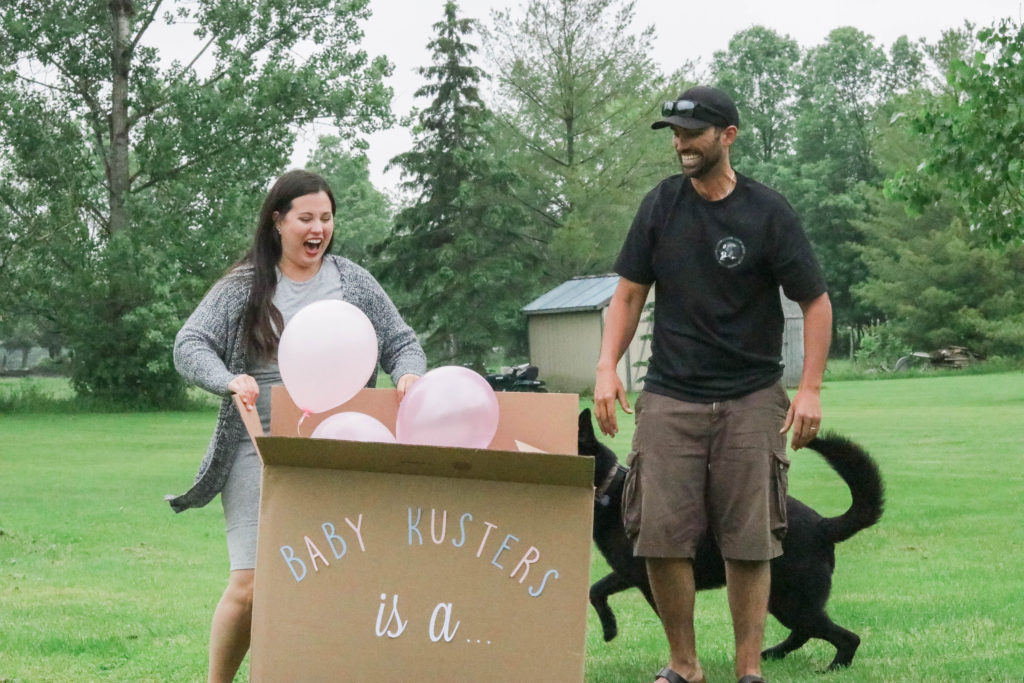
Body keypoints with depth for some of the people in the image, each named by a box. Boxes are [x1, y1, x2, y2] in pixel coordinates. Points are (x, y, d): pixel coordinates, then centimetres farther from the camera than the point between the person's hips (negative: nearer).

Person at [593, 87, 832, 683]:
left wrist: (811, 388, -10)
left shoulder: (768, 213, -3)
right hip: (670, 395, 2)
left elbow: (816, 302, 0)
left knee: (749, 542, -1)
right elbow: (630, 293, 11)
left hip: (750, 398, -2)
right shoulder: (661, 205, 6)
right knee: (661, 537, -4)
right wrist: (607, 368, -2)